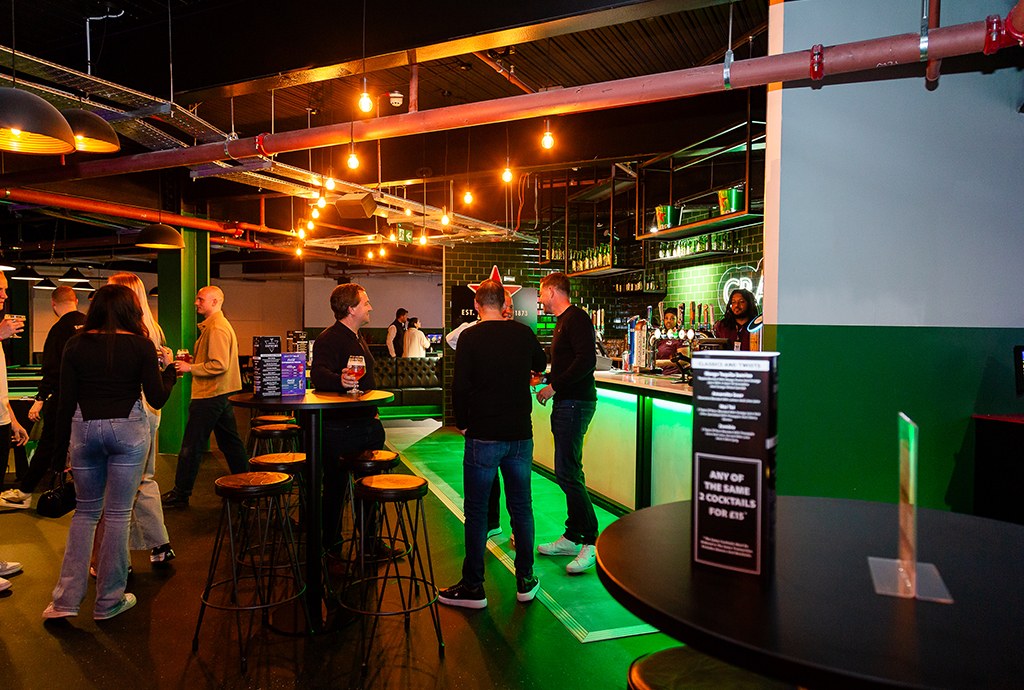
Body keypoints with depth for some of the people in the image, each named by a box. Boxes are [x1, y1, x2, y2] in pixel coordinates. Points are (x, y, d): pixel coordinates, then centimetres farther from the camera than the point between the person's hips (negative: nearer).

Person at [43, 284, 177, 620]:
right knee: (118, 515, 6)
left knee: (85, 512, 16)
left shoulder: (76, 344, 2)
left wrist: (61, 445, 10)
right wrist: (168, 367, 13)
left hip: (85, 429, 2)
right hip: (128, 428, -2)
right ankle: (108, 601, 15)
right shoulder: (141, 345, -4)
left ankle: (66, 600, 14)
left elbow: (66, 400, 2)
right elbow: (157, 398, -3)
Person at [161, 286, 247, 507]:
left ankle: (180, 494, 8)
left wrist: (190, 368, -14)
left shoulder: (216, 329, -17)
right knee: (230, 442, 14)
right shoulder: (217, 325, 17)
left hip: (209, 396, -11)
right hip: (222, 395, 11)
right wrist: (193, 361, 13)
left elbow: (219, 365, -23)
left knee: (191, 446, -1)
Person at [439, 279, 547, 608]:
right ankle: (526, 581, 24)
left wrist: (462, 423, 4)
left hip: (483, 436, -4)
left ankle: (473, 587, 16)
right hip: (521, 434, 4)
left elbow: (460, 386, -11)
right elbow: (541, 364, 21)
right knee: (521, 507, 14)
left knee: (476, 512, 7)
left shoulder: (470, 337, -9)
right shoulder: (524, 333, 2)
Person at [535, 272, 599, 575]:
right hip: (565, 403, 10)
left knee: (567, 473, -11)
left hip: (575, 404, -10)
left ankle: (591, 541, -3)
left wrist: (554, 386, -19)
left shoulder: (576, 317, -12)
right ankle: (572, 538, 21)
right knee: (568, 472, 13)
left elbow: (587, 360, -23)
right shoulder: (562, 321, 19)